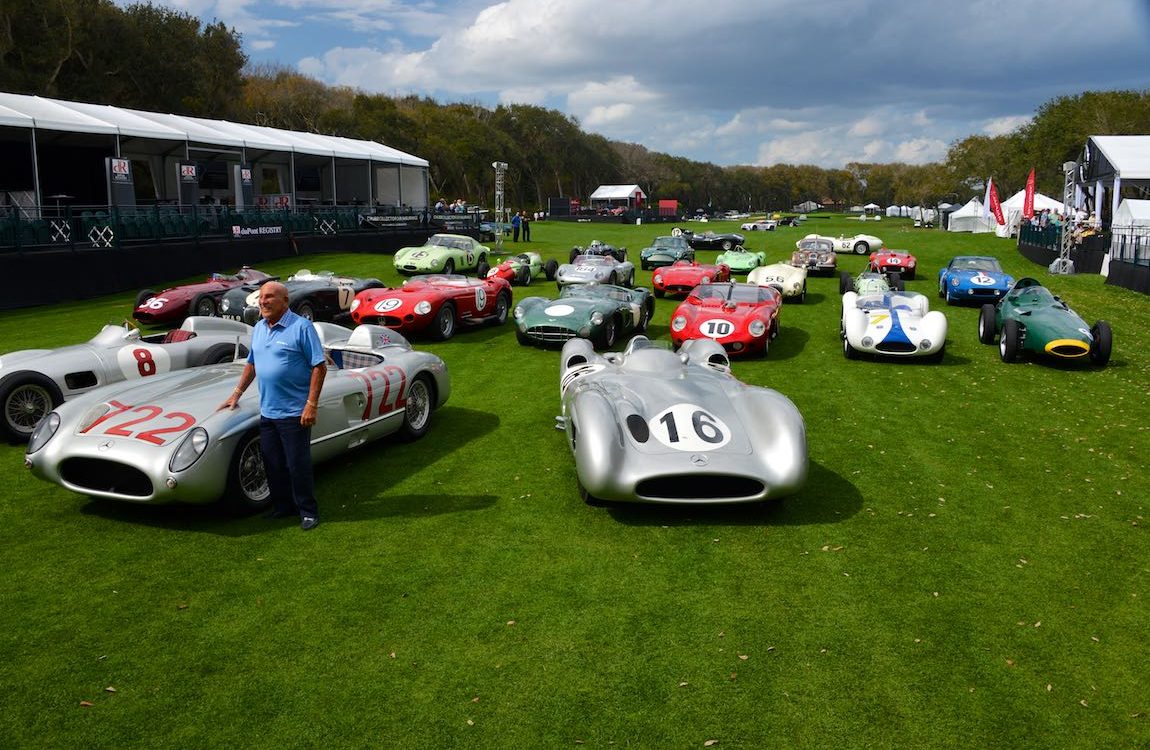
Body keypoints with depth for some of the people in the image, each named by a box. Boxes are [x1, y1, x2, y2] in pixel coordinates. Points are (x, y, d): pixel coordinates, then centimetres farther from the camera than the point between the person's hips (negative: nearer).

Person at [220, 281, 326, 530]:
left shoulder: (302, 327, -11)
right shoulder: (258, 329, 11)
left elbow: (319, 367, -14)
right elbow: (252, 364, 23)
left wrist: (311, 405, -18)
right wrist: (237, 394, 16)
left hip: (295, 413, -7)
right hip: (267, 412, 7)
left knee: (298, 466, 0)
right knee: (272, 466, 14)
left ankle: (308, 512, 13)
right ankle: (283, 506, 29)